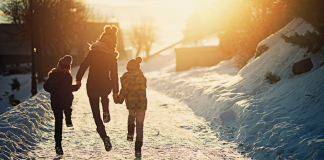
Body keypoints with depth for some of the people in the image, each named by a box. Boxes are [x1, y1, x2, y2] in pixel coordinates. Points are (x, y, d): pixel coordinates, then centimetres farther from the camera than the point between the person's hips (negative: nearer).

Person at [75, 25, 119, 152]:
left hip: (92, 86, -2)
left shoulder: (94, 51, -8)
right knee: (104, 96, 42)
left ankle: (105, 137, -3)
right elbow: (114, 75, 0)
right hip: (106, 86, 2)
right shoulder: (112, 56, -4)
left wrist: (78, 78, 6)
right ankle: (106, 112, 23)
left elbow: (84, 65, -7)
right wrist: (115, 91, 7)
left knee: (96, 113, 7)